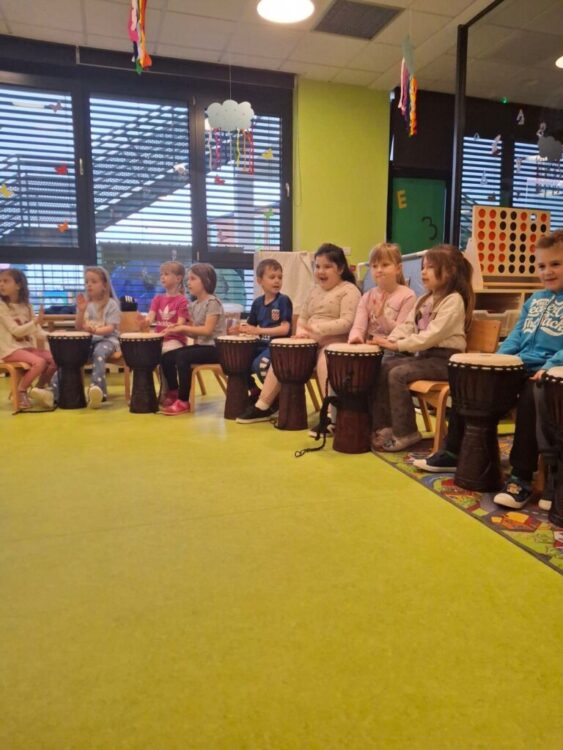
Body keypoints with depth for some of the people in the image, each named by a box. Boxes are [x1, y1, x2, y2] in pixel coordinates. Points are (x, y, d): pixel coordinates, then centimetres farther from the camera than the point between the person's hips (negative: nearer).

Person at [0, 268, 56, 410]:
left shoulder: (26, 306, 11)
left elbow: (37, 332, 8)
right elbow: (15, 331, -15)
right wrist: (35, 321, -24)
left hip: (27, 346, 6)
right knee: (39, 362, -29)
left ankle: (39, 388, 8)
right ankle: (21, 392, -8)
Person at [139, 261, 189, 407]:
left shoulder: (182, 301, -3)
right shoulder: (157, 299, 14)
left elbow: (180, 324, -12)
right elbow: (150, 317, -1)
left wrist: (172, 327, -34)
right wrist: (146, 321, -25)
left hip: (175, 340, -5)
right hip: (158, 339, 5)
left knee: (167, 358, -32)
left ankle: (173, 392, -10)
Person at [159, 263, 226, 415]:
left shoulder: (212, 302, -12)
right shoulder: (194, 305, 13)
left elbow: (207, 330, -21)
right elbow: (196, 333, 13)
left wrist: (183, 327, -18)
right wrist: (179, 329, -4)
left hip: (214, 348, -8)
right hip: (200, 345, 9)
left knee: (182, 356, -27)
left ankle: (183, 401, -17)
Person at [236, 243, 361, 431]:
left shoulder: (349, 290, -6)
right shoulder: (315, 289, 18)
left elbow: (347, 323, -18)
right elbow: (303, 316, 20)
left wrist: (317, 328, -26)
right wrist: (301, 331, -3)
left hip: (335, 342, -7)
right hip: (310, 342, 8)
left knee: (324, 361, -38)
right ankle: (263, 406, 4)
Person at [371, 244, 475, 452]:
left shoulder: (453, 300, -13)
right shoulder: (426, 299, 15)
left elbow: (432, 335, -23)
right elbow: (407, 325, 9)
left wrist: (397, 345, -25)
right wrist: (389, 340, -10)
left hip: (443, 359, -8)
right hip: (423, 354, 8)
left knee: (397, 374, -24)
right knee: (383, 367, -6)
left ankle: (405, 432, -12)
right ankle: (383, 424, 2)